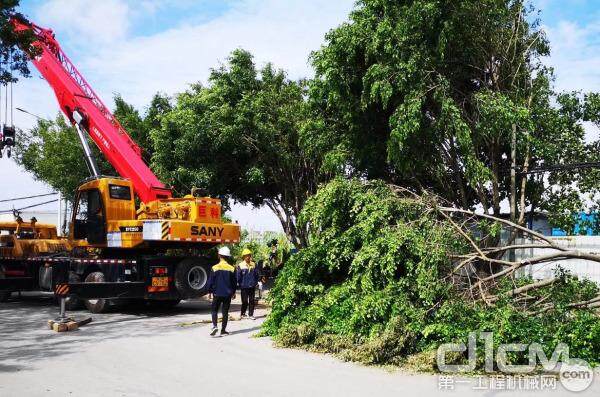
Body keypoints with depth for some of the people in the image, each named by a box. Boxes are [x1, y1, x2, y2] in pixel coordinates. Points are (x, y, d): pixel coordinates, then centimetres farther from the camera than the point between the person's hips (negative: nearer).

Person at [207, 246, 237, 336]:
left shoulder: (215, 268, -9)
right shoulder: (232, 269, -2)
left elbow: (211, 281, -4)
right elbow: (234, 282, 5)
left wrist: (210, 292, 8)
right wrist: (233, 292, 18)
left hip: (217, 293, -2)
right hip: (228, 294, 2)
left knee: (214, 310, 10)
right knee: (225, 312, 8)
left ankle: (214, 326, -10)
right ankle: (223, 330, 10)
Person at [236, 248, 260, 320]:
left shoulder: (254, 264, 5)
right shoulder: (240, 265, -6)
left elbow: (256, 275, 10)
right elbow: (238, 276, -3)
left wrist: (256, 283, 4)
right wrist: (240, 284, -3)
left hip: (252, 286, 3)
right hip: (244, 287, -3)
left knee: (252, 301, 6)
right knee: (245, 301, 0)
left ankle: (251, 314, 15)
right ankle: (243, 313, 18)